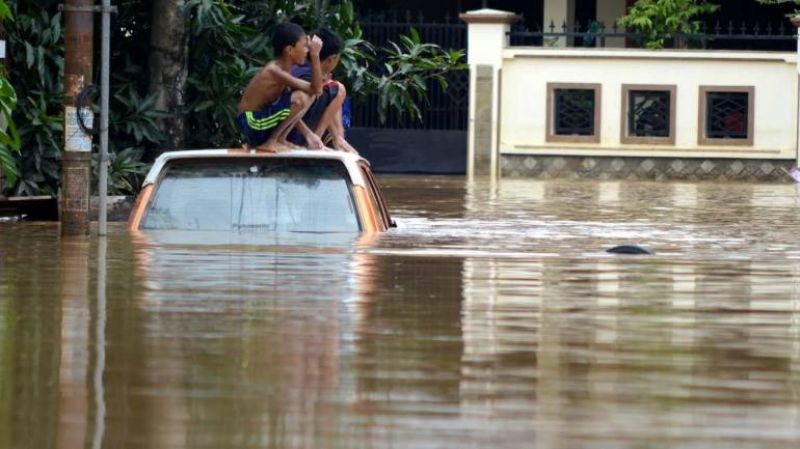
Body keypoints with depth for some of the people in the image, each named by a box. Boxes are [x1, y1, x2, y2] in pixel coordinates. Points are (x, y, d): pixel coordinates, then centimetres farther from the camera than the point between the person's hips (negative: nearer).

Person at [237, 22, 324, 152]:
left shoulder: (282, 69, 8)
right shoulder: (274, 71, -20)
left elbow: (291, 111, 13)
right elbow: (316, 90, -23)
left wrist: (308, 133, 2)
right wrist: (315, 55, -24)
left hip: (261, 121, 10)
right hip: (253, 124, -10)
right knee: (301, 97, -26)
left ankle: (279, 139, 7)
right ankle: (270, 142, -13)